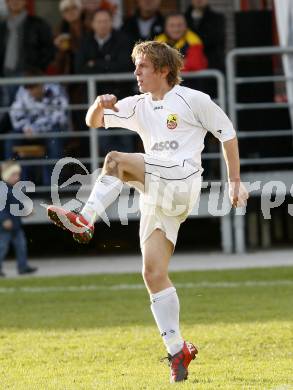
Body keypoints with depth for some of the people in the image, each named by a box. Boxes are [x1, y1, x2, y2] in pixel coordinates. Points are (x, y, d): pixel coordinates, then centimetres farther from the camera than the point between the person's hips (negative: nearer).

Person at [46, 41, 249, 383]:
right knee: (153, 274, -4)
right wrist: (100, 105, -6)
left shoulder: (192, 100, 3)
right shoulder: (138, 107, 20)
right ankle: (177, 351, -1)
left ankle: (85, 221, -26)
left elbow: (227, 133, 9)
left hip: (181, 183, -6)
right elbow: (93, 122, 18)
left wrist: (235, 182, 7)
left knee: (116, 160, -23)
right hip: (156, 197, 7)